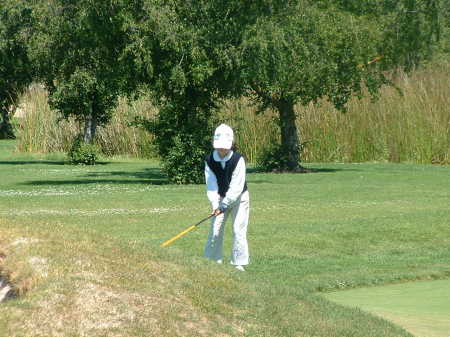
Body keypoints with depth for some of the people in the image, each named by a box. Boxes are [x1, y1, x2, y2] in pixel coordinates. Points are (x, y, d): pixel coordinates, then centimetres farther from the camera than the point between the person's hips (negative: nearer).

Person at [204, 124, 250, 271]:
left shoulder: (238, 159, -23)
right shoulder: (210, 160, -12)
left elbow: (236, 186, -26)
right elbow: (211, 185, -15)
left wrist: (224, 205, -30)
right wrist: (215, 205, -27)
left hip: (238, 197, -3)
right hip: (220, 198, 3)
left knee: (238, 230, -6)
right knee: (215, 229, 0)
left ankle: (239, 263, 2)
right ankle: (212, 261, 11)